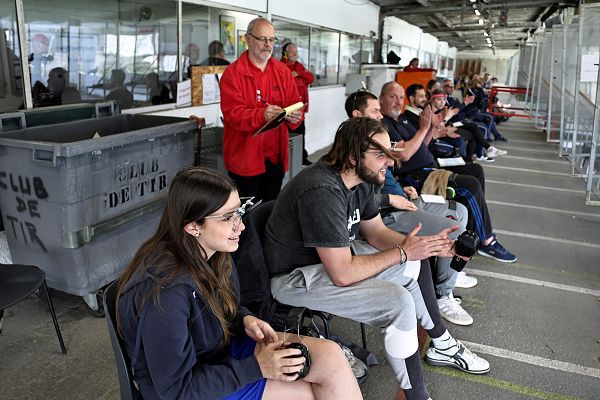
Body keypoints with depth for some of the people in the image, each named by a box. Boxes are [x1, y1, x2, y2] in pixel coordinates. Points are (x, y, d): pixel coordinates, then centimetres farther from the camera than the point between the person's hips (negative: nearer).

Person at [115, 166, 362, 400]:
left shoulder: (212, 253, -9)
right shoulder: (164, 293, -33)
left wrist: (245, 319, -11)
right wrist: (256, 367, -24)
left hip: (223, 346, 7)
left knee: (331, 356, -9)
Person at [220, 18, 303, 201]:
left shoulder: (282, 71, 9)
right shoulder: (233, 73, -7)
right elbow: (232, 113, -16)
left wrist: (294, 116, -19)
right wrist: (262, 115, -33)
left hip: (276, 157, 5)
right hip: (245, 159, -4)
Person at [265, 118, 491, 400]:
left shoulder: (360, 179, -3)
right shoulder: (321, 192, -32)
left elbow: (376, 232, 7)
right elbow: (342, 273, -31)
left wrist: (429, 246, -8)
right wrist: (402, 252, -21)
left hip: (334, 256, 10)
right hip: (295, 277, -10)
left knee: (416, 263, 11)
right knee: (399, 302, -24)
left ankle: (442, 345, 28)